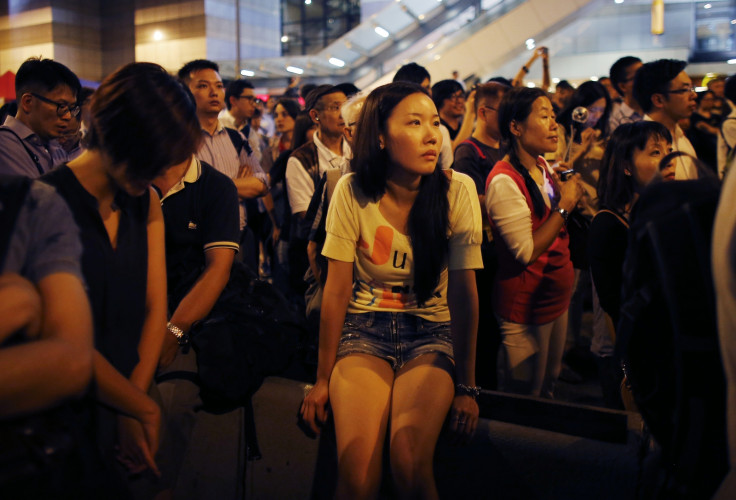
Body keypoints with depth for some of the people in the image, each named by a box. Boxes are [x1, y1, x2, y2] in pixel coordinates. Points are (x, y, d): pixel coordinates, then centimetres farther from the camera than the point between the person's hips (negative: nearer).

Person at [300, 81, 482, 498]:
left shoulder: (457, 191, -9)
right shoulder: (353, 191, -9)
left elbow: (463, 292, -9)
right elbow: (337, 290, -5)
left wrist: (466, 387, -10)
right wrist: (324, 378, -2)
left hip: (429, 332, 0)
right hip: (365, 327, 0)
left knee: (411, 466, -25)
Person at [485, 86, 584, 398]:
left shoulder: (543, 166, 5)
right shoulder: (504, 181, -23)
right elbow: (527, 252, -25)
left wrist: (571, 193, 0)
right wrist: (564, 205, -20)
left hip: (556, 298, 9)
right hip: (525, 306, -8)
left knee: (548, 389, 22)